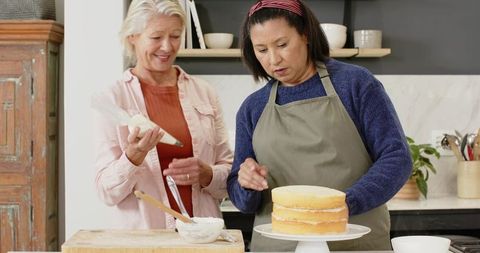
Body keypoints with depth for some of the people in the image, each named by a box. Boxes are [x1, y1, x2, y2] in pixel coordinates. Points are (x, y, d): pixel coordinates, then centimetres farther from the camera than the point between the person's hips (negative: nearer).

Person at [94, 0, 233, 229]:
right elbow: (108, 192, 0)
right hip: (142, 238, -1)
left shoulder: (205, 93, 8)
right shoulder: (113, 98, 1)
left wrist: (206, 174, -6)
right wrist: (133, 156, -17)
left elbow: (230, 174, 13)